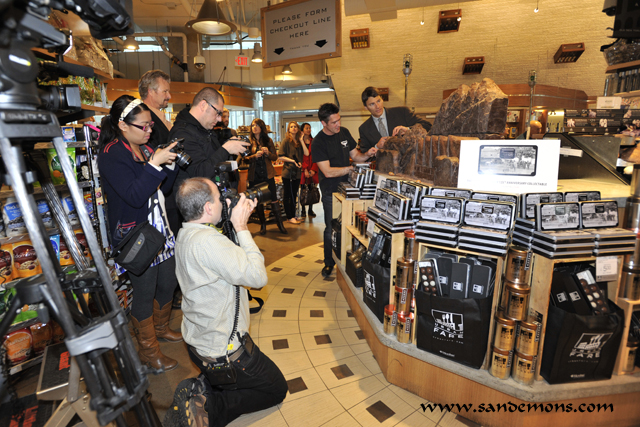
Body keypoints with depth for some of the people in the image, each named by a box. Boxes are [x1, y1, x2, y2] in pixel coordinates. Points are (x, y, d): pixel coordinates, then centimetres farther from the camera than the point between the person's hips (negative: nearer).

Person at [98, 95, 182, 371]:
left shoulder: (145, 149, 9)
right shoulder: (111, 155, -15)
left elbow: (162, 189, 10)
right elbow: (134, 196, -25)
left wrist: (170, 163, -4)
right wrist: (155, 164, -29)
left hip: (161, 231, 8)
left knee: (168, 284, 18)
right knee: (145, 295, 5)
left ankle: (160, 329, 43)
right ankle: (147, 351, 26)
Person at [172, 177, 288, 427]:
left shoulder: (185, 234, -1)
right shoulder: (207, 241, -32)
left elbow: (232, 258, 5)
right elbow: (258, 277, -30)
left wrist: (237, 221, -5)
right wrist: (241, 227, -23)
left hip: (197, 340, 9)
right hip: (221, 353, -9)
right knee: (277, 389, 13)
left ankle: (202, 387, 15)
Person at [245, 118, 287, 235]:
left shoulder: (268, 141, 8)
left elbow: (275, 157, 6)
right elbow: (245, 158, -1)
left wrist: (267, 153, -13)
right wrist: (255, 156, -18)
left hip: (268, 174, 0)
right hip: (254, 175, 0)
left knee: (273, 198, -2)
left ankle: (280, 223, 7)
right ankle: (263, 224, 20)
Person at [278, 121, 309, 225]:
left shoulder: (299, 141, 12)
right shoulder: (286, 141, -5)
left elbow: (306, 153, -3)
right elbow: (281, 156, -10)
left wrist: (301, 140, -3)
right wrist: (293, 161, -17)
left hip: (297, 172, 6)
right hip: (288, 172, -6)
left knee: (294, 195, 13)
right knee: (287, 196, 1)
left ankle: (293, 215, 22)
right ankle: (289, 217, 9)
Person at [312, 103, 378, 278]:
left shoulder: (344, 132, 4)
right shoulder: (318, 142, -13)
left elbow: (355, 155, 12)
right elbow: (328, 172, -20)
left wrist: (367, 154, -9)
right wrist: (352, 168, -21)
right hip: (331, 191, -5)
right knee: (332, 229, 5)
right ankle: (329, 263, 24)